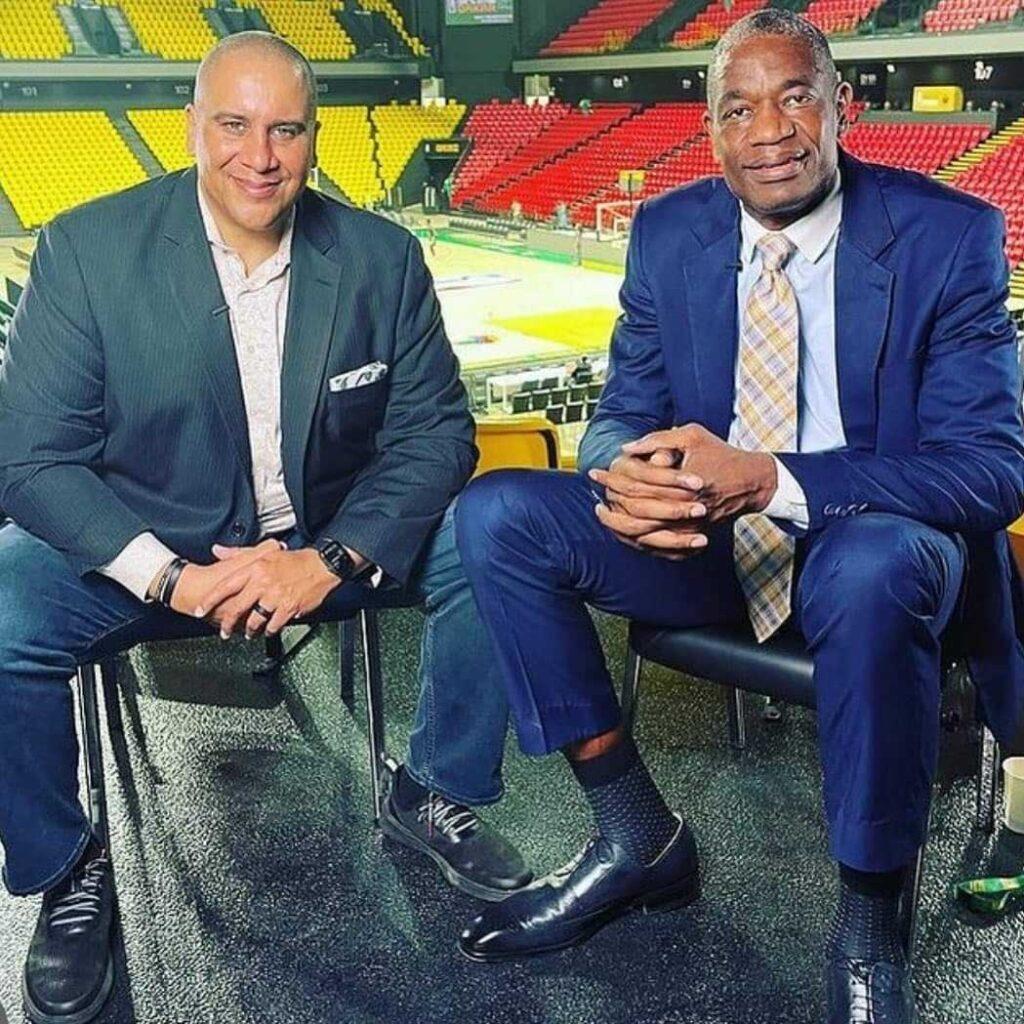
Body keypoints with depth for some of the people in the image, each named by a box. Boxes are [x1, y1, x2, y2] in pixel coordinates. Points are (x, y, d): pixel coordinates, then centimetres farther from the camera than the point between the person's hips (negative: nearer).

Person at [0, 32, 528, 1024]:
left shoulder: (382, 256, -6)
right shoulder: (86, 248, -12)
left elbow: (435, 431, -5)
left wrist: (333, 559, -21)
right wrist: (174, 579, -25)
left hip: (332, 540, 2)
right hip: (144, 542, -1)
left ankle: (434, 794, 6)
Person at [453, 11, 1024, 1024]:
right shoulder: (667, 234, 0)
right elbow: (624, 414, 4)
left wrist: (771, 479, -33)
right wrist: (626, 475, -25)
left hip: (878, 544, -3)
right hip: (708, 536, 4)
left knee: (873, 568, -40)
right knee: (495, 514, -15)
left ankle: (867, 934, -15)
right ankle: (636, 834, -4)